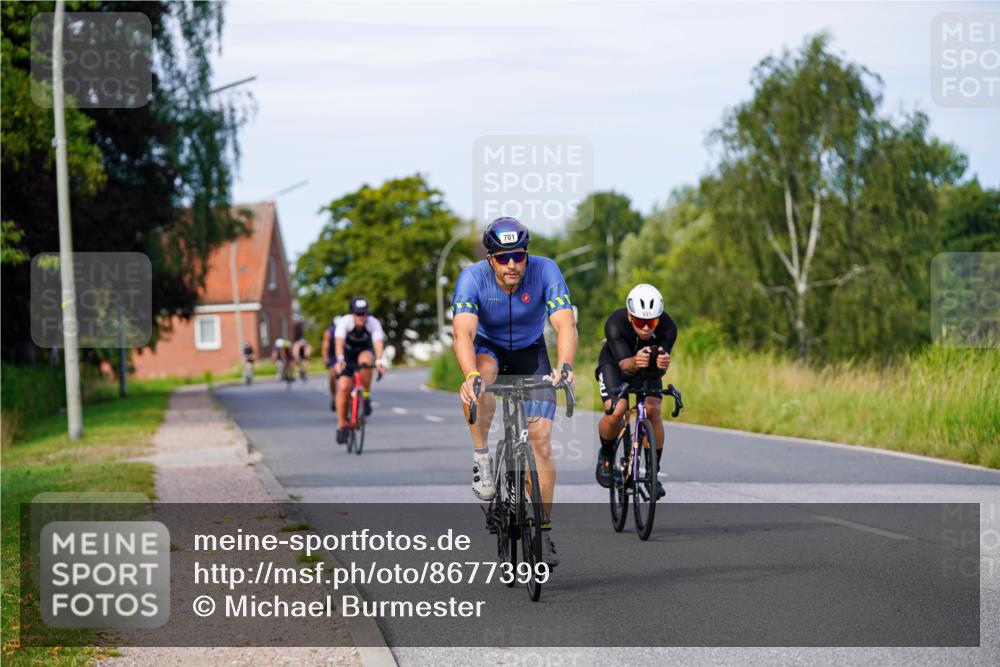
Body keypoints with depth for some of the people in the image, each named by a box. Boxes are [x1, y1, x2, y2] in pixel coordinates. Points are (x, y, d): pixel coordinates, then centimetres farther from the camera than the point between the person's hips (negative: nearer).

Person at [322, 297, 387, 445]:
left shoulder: (373, 323, -27)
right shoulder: (345, 322, -28)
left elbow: (378, 342, -42)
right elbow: (339, 342, -43)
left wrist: (379, 361, -59)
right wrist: (340, 359, -61)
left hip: (365, 351, 0)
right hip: (347, 353, 0)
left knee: (366, 360, -37)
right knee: (344, 387, -17)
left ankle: (366, 397, -18)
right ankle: (342, 425, -4)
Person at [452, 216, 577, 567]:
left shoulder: (545, 271, -27)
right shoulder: (472, 277, -28)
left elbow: (565, 324, -36)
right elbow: (463, 332, -40)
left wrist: (565, 366, -56)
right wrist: (471, 376, -59)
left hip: (530, 352, 1)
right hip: (488, 348, -1)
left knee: (540, 437, -11)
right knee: (482, 377, -38)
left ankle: (544, 530, -2)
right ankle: (481, 458, -19)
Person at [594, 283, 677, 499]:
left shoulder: (667, 327, -32)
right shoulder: (615, 324, -37)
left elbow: (659, 369, -40)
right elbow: (623, 364, -45)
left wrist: (661, 363, -64)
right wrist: (634, 362, -69)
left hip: (648, 369, 2)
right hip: (613, 363, -2)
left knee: (653, 409, -21)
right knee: (615, 411, -24)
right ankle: (606, 455, 7)